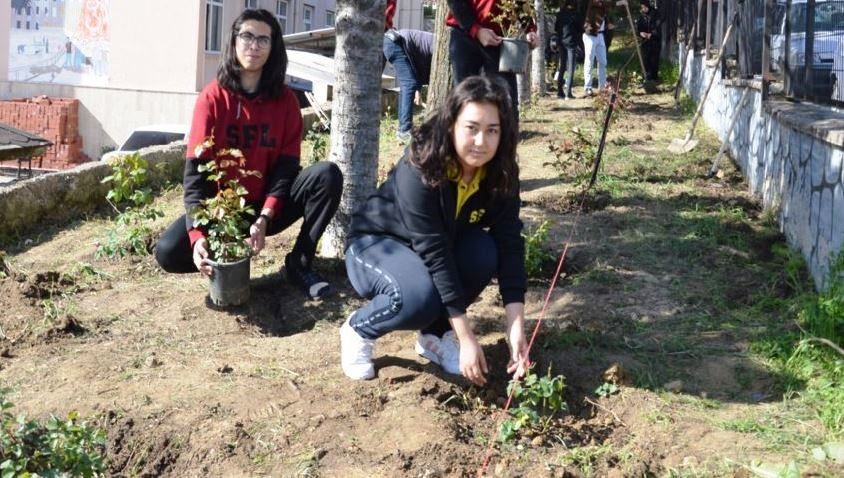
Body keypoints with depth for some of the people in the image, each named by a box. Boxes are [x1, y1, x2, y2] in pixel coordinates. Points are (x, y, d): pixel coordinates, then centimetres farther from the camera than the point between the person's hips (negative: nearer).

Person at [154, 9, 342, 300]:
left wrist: (264, 218, -27)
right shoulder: (213, 96, -9)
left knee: (327, 175, -25)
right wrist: (197, 235, -30)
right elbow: (196, 170, -16)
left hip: (268, 205, 1)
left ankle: (299, 264, -12)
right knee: (168, 253, -28)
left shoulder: (285, 99, -3)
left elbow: (287, 166, -9)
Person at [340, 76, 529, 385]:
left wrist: (516, 329, -30)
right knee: (419, 295, -35)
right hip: (375, 244, -5)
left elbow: (510, 244, -20)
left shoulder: (500, 173, -17)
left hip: (442, 244, 5)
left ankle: (434, 334, -3)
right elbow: (434, 253, -35)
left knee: (485, 252, -25)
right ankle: (358, 330, -3)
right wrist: (467, 339, -36)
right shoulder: (420, 169, -32)